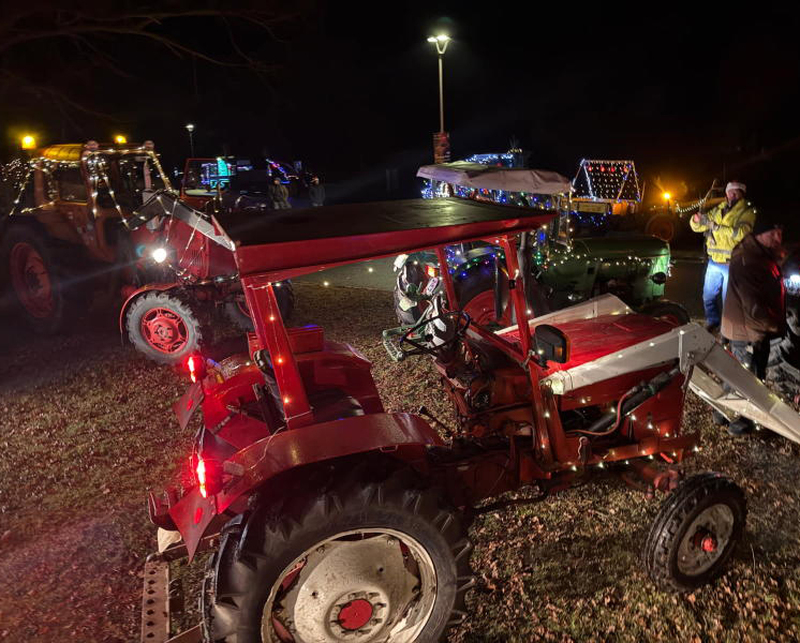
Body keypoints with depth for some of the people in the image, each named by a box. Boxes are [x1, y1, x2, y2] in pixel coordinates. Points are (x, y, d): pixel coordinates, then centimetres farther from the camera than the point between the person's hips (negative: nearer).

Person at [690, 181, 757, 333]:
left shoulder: (747, 212, -6)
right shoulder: (718, 209, 10)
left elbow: (741, 233, -23)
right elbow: (697, 227, 9)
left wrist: (716, 226, -30)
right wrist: (697, 220, -15)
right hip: (714, 262, 5)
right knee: (708, 296, 14)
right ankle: (712, 323, 33)